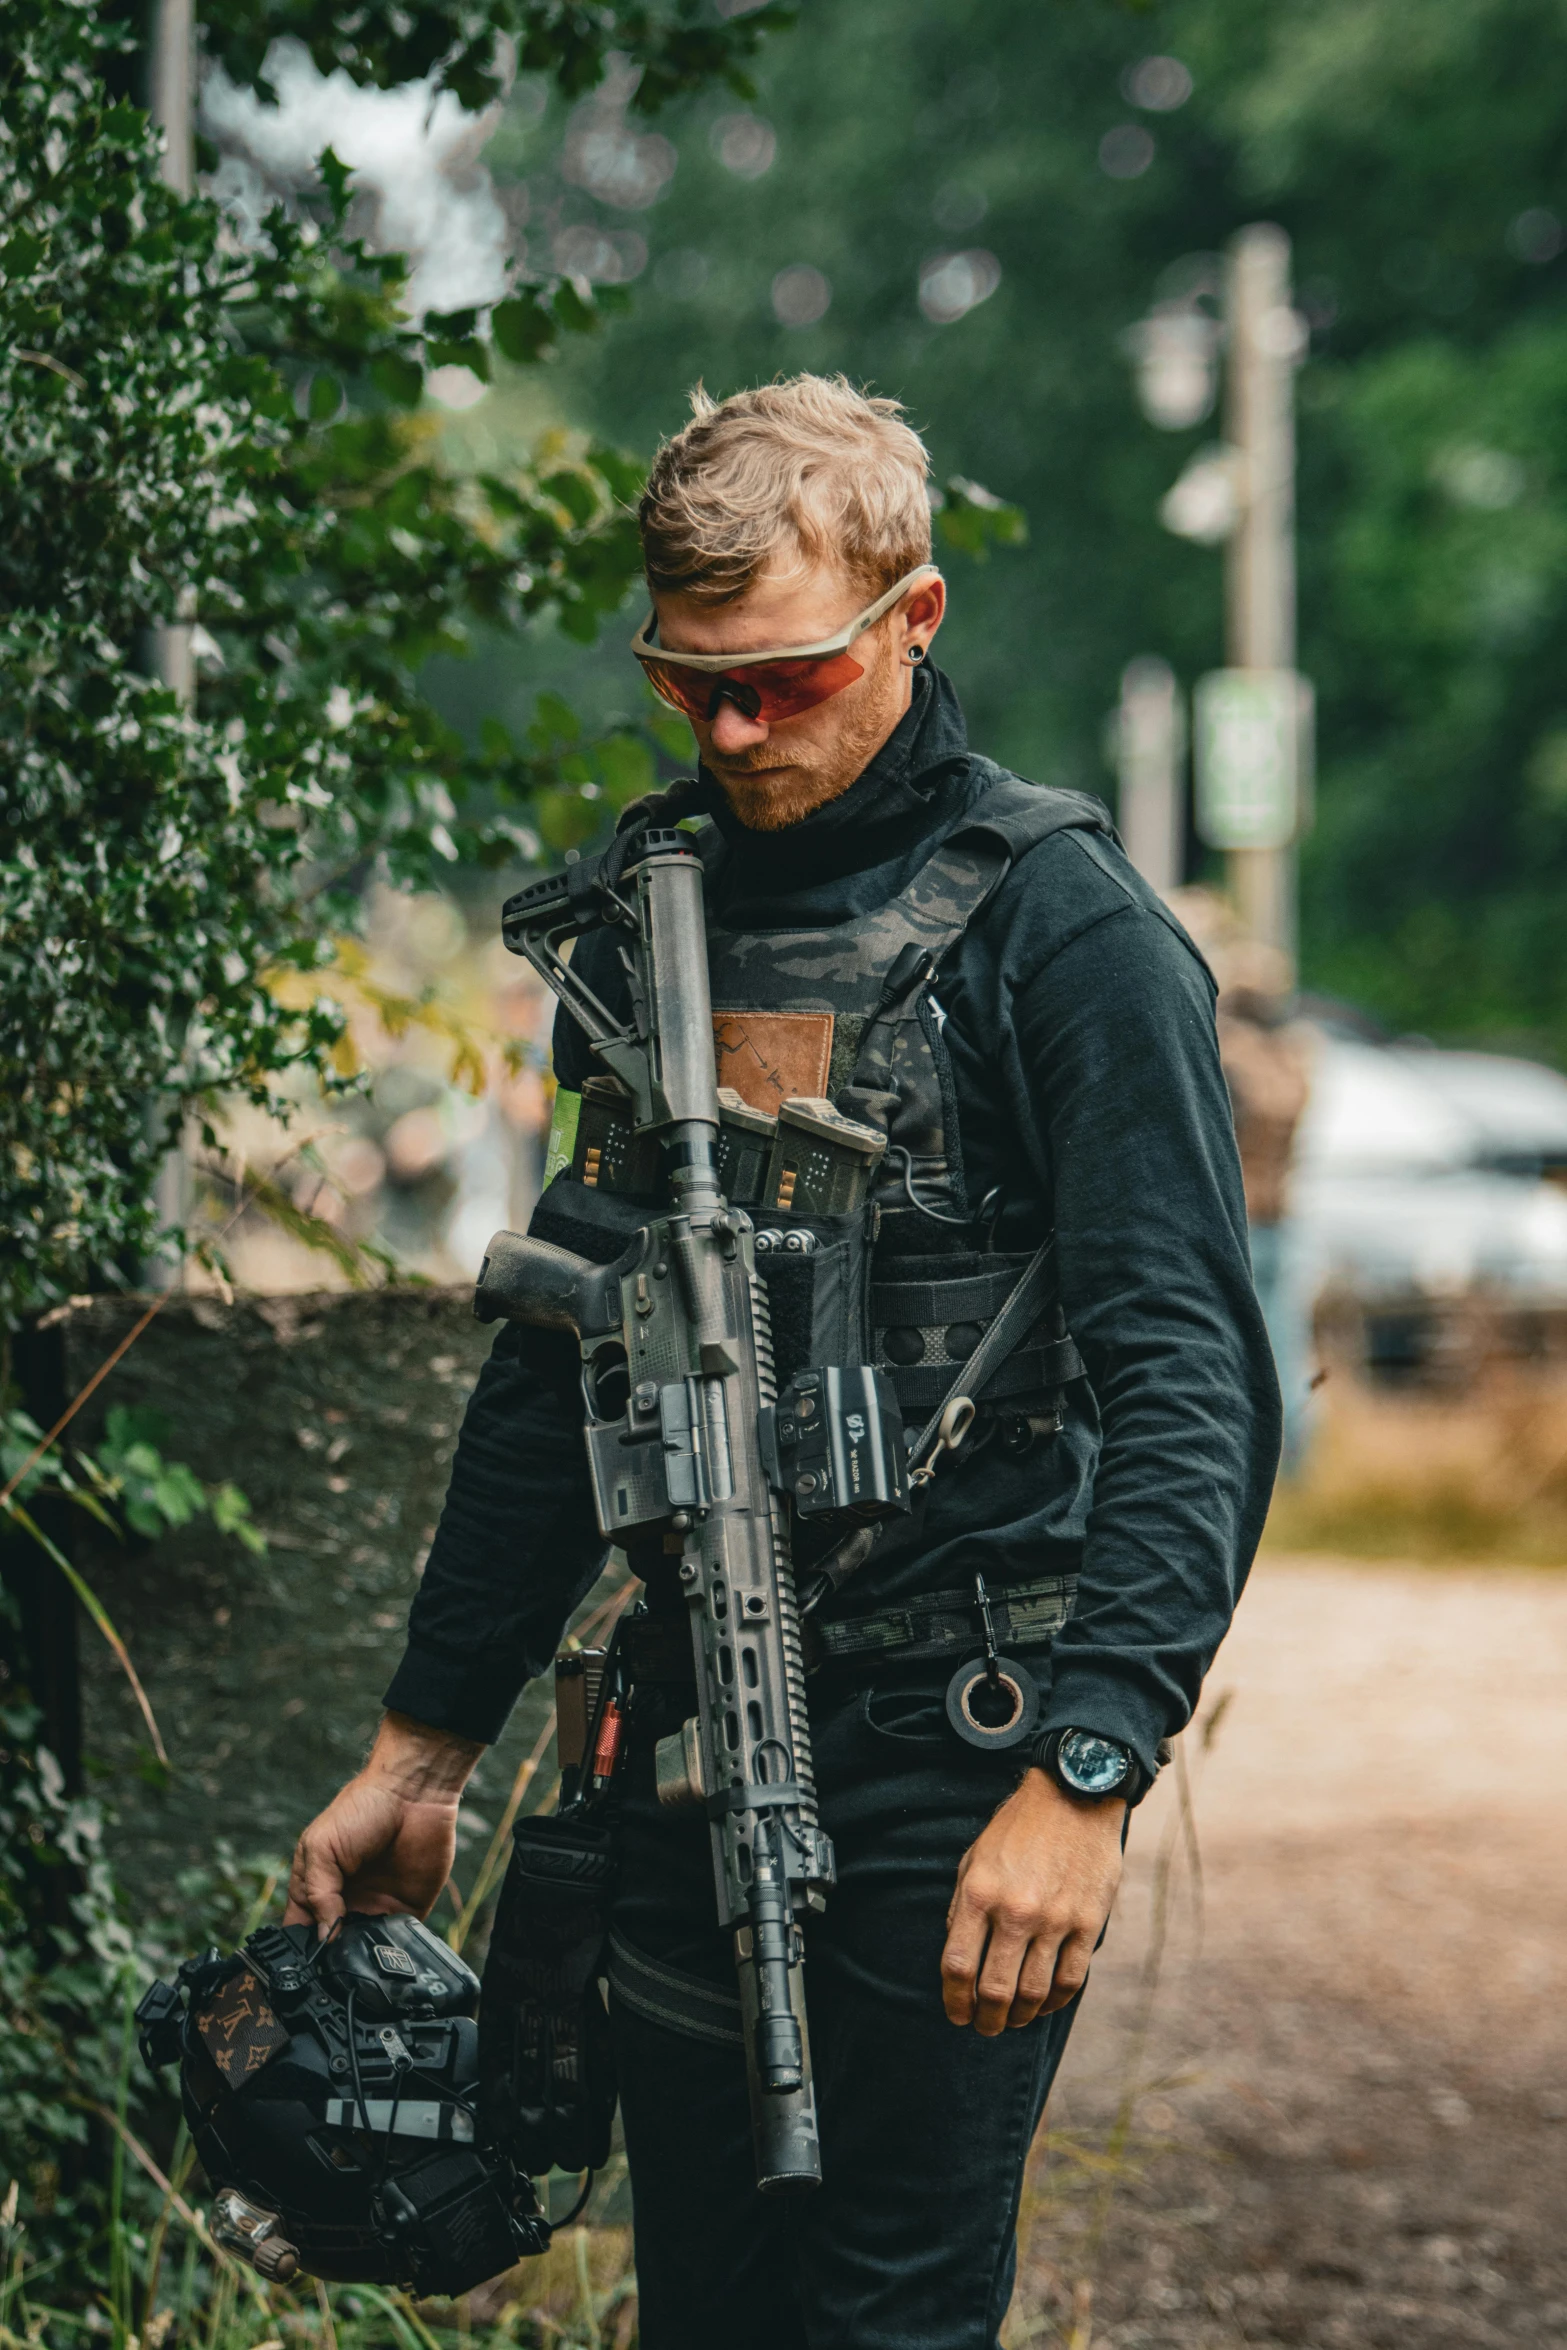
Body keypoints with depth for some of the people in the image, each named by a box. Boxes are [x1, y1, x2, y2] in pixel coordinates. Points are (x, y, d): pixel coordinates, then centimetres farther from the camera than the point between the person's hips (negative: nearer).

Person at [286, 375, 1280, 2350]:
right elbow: (559, 1368, 19)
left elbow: (1191, 1386, -15)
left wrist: (1085, 1773, -26)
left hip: (954, 1745, -6)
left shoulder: (1056, 925, -8)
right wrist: (422, 1745, 18)